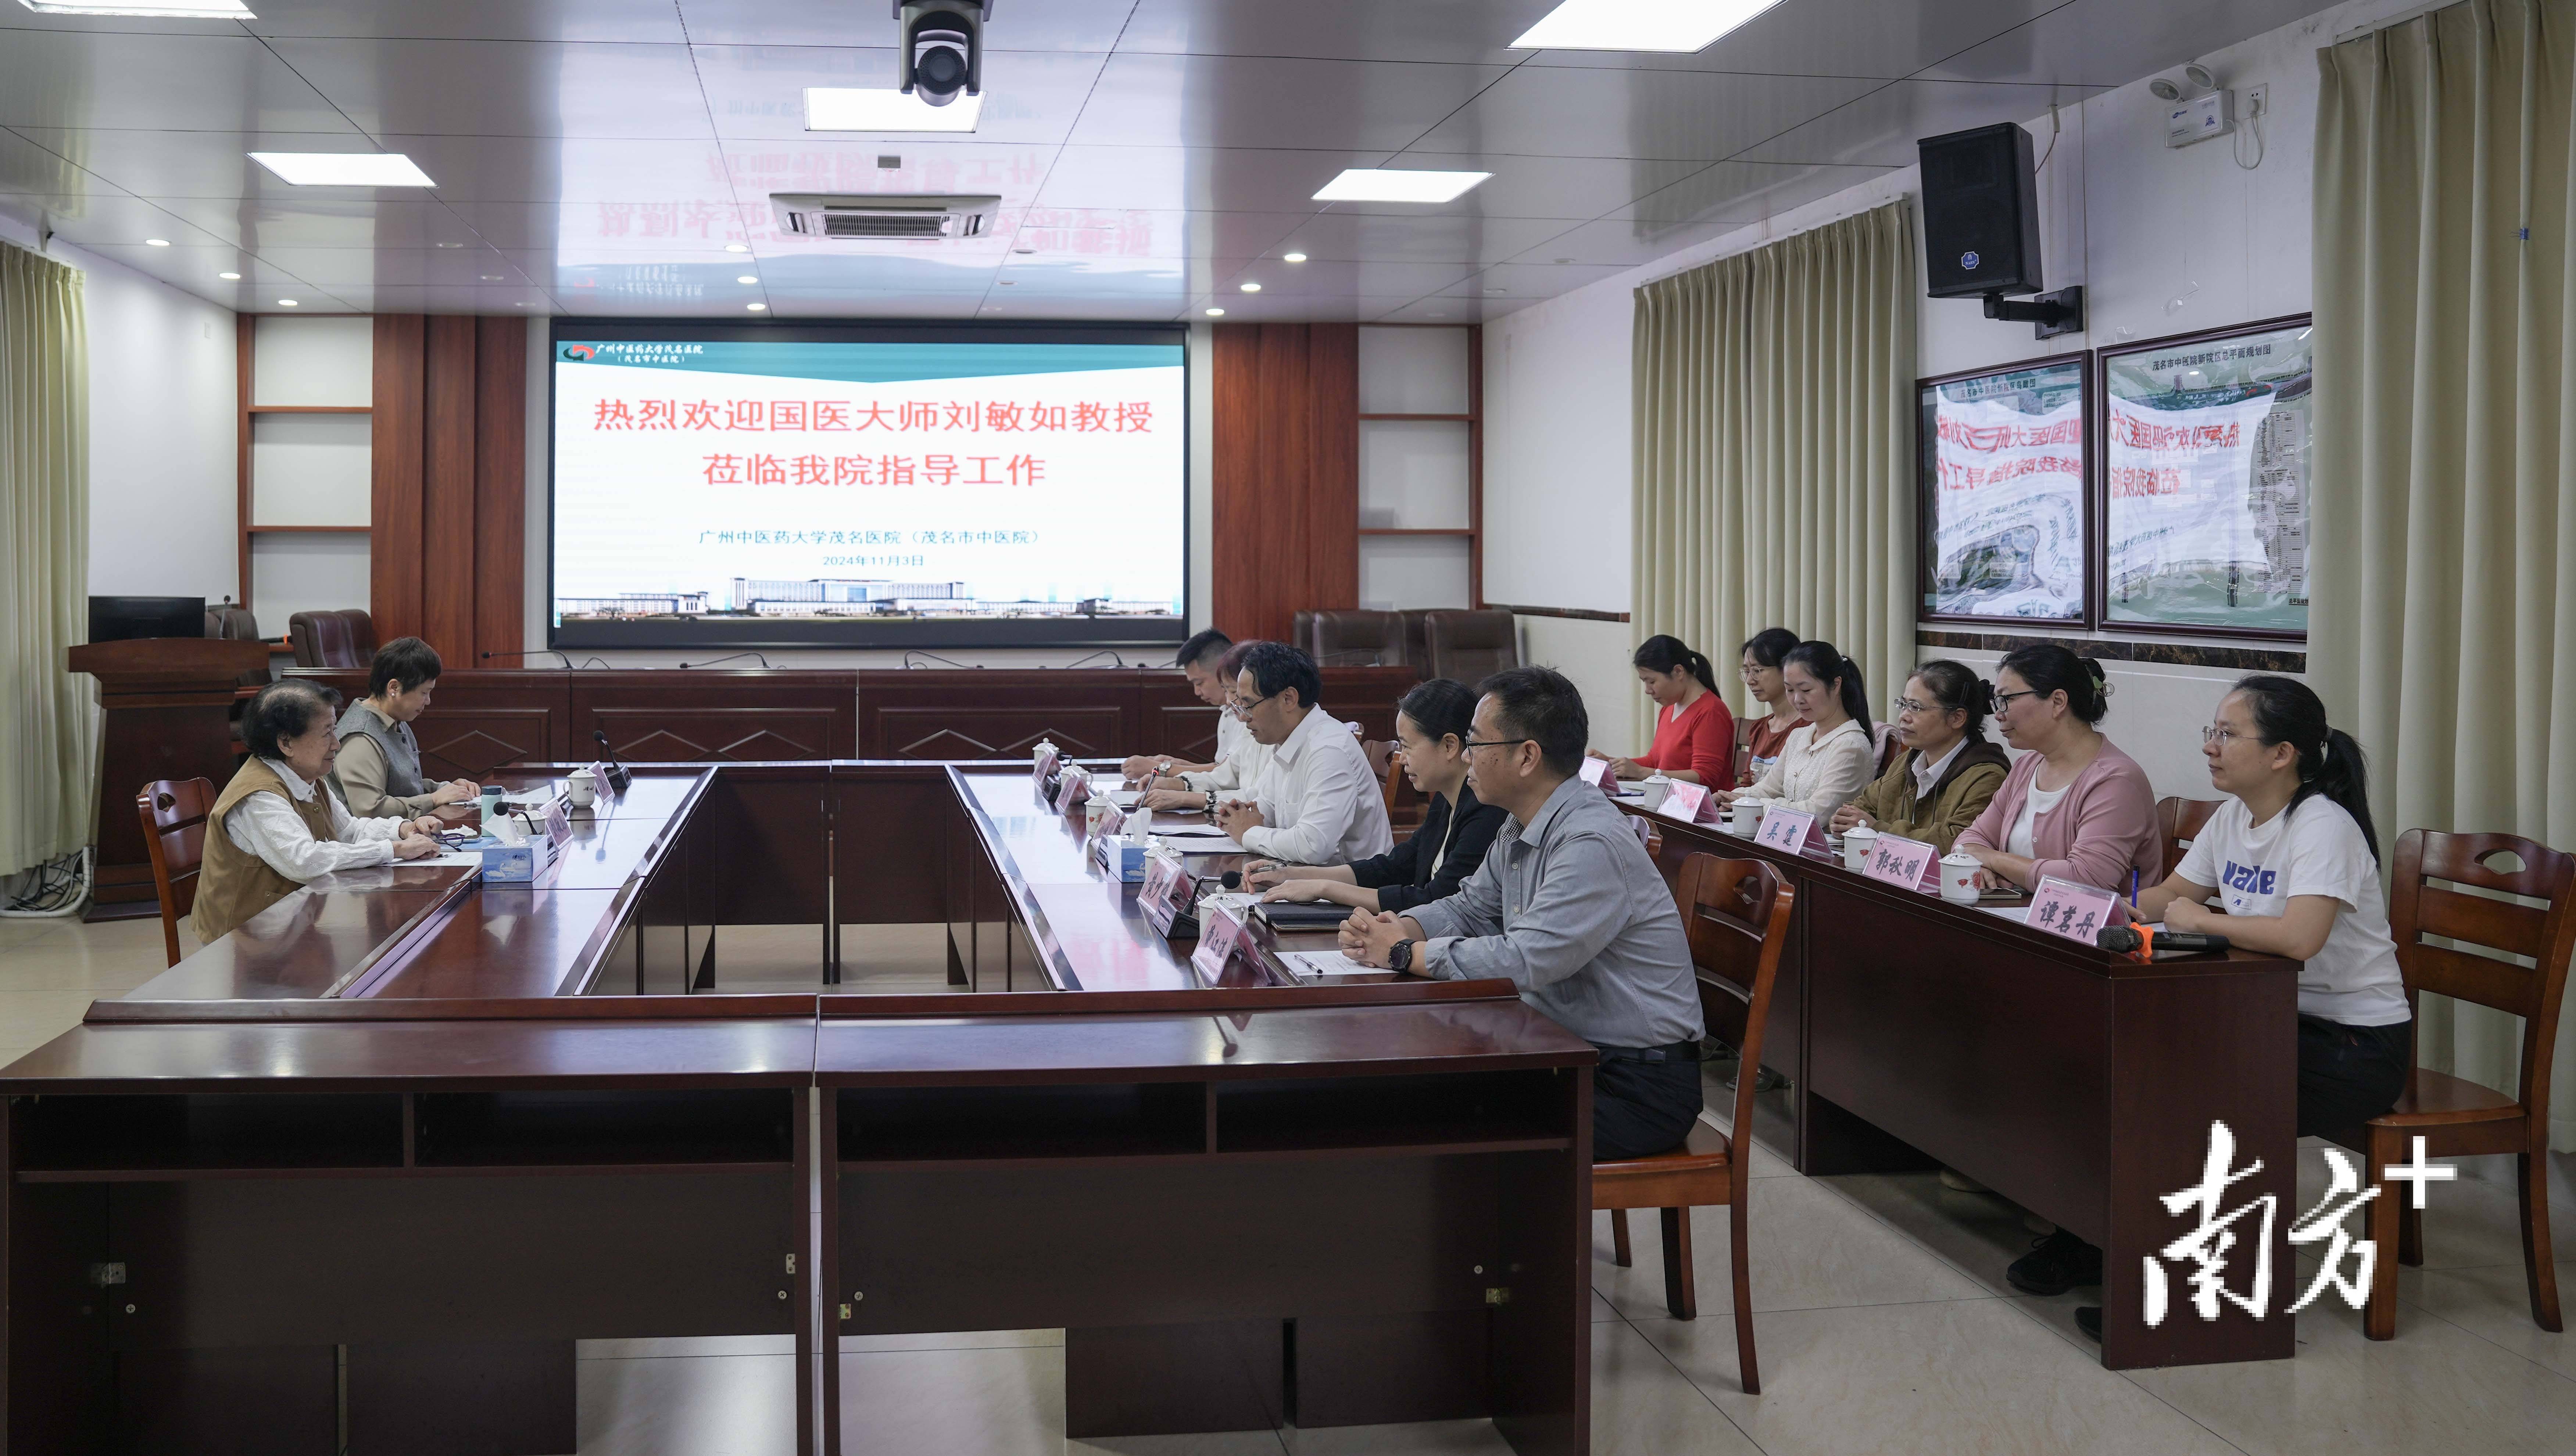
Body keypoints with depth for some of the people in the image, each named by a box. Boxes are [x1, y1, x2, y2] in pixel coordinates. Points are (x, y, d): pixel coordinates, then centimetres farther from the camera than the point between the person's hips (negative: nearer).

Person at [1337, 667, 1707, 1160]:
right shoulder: (1520, 831, 8)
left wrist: (1405, 953, -18)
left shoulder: (1593, 843, -23)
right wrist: (1395, 928, -3)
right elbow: (1470, 909, 18)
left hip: (1637, 1085, -9)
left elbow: (1525, 962, -29)